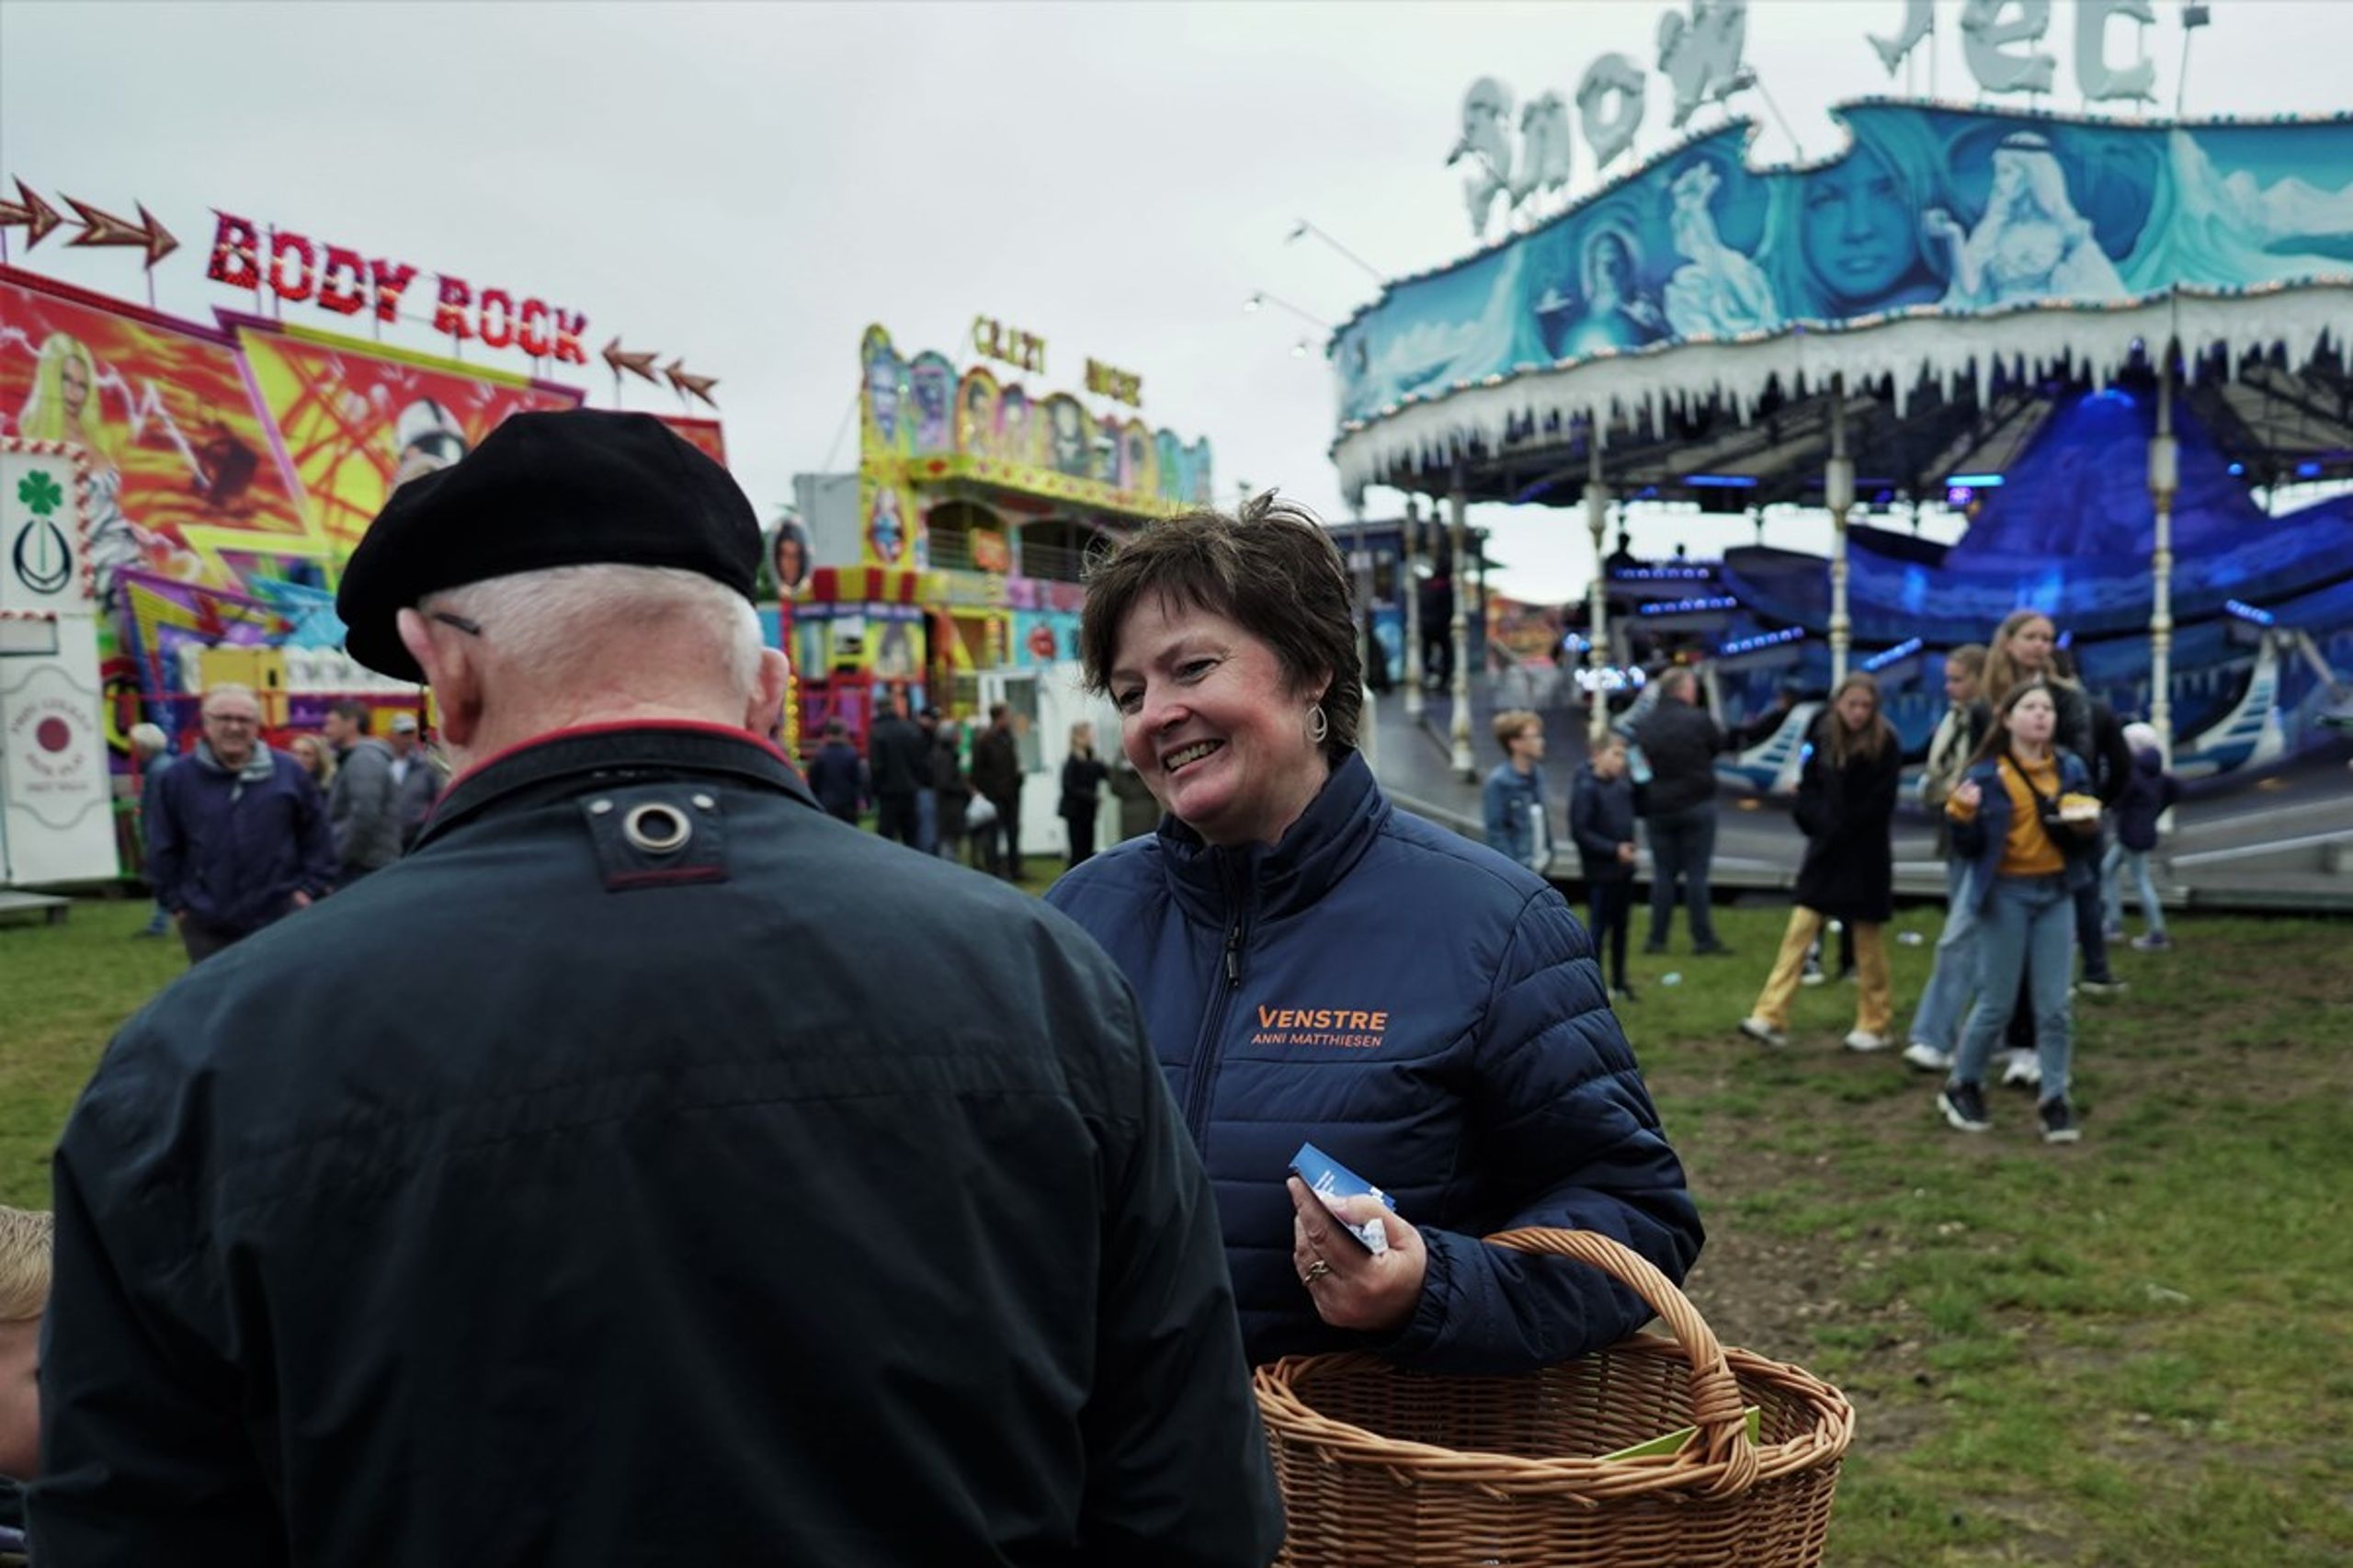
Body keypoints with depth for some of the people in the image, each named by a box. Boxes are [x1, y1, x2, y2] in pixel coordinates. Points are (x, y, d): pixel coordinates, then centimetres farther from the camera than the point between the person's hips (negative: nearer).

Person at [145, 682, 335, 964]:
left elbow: (317, 835, 3)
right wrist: (175, 901, 2)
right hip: (207, 924, 0)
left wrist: (311, 888, -2)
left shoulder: (289, 772, -2)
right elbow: (163, 848, 4)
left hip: (278, 918, 0)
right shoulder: (180, 778, -2)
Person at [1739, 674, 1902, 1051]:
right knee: (1799, 931, -2)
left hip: (1865, 856, -4)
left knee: (1868, 942, 6)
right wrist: (1819, 823, -9)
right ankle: (1771, 1018, -3)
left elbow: (1879, 805, -13)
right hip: (1825, 850, 4)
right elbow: (1809, 787, 6)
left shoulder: (1886, 744, -7)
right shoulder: (1824, 736, 4)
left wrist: (1841, 829, -13)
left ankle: (1875, 1026, 18)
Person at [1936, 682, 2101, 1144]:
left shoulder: (2071, 769, 5)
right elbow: (1968, 849, -6)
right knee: (1997, 1003, 2)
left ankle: (2055, 1100, 12)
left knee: (2054, 1006, 3)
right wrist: (1962, 814, -24)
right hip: (2006, 894, -3)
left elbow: (2087, 840, 11)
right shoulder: (1986, 773, -6)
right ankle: (1962, 1086, 21)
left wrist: (2087, 825, -11)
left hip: (2056, 893, 3)